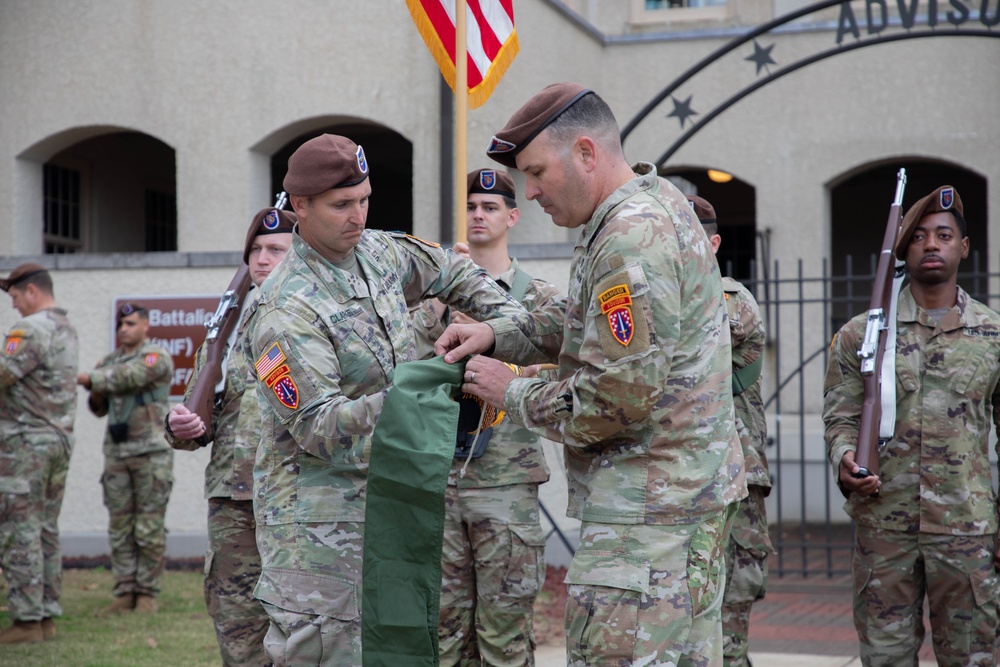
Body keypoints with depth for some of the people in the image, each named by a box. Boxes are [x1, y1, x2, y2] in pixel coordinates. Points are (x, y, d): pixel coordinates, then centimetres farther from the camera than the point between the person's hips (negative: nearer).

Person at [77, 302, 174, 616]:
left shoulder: (156, 358, -5)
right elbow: (99, 409, 18)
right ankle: (124, 595, 8)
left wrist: (89, 378, -12)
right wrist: (96, 394, -5)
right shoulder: (110, 361, 15)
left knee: (149, 528, -4)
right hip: (116, 452, 6)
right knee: (119, 528, 4)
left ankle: (147, 594, 1)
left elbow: (129, 377, -22)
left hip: (151, 452, -6)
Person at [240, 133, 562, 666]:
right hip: (319, 517, -8)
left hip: (384, 500, 8)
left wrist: (517, 323, 9)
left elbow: (451, 273, 24)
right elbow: (317, 428, -23)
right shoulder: (285, 312, -20)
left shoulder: (377, 252, 4)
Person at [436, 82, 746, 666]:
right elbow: (596, 333, 23)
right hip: (687, 494, 11)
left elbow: (620, 397, -22)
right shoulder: (658, 206, 14)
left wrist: (514, 393, -8)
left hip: (648, 507, -11)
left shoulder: (632, 237, -18)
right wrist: (497, 335, 9)